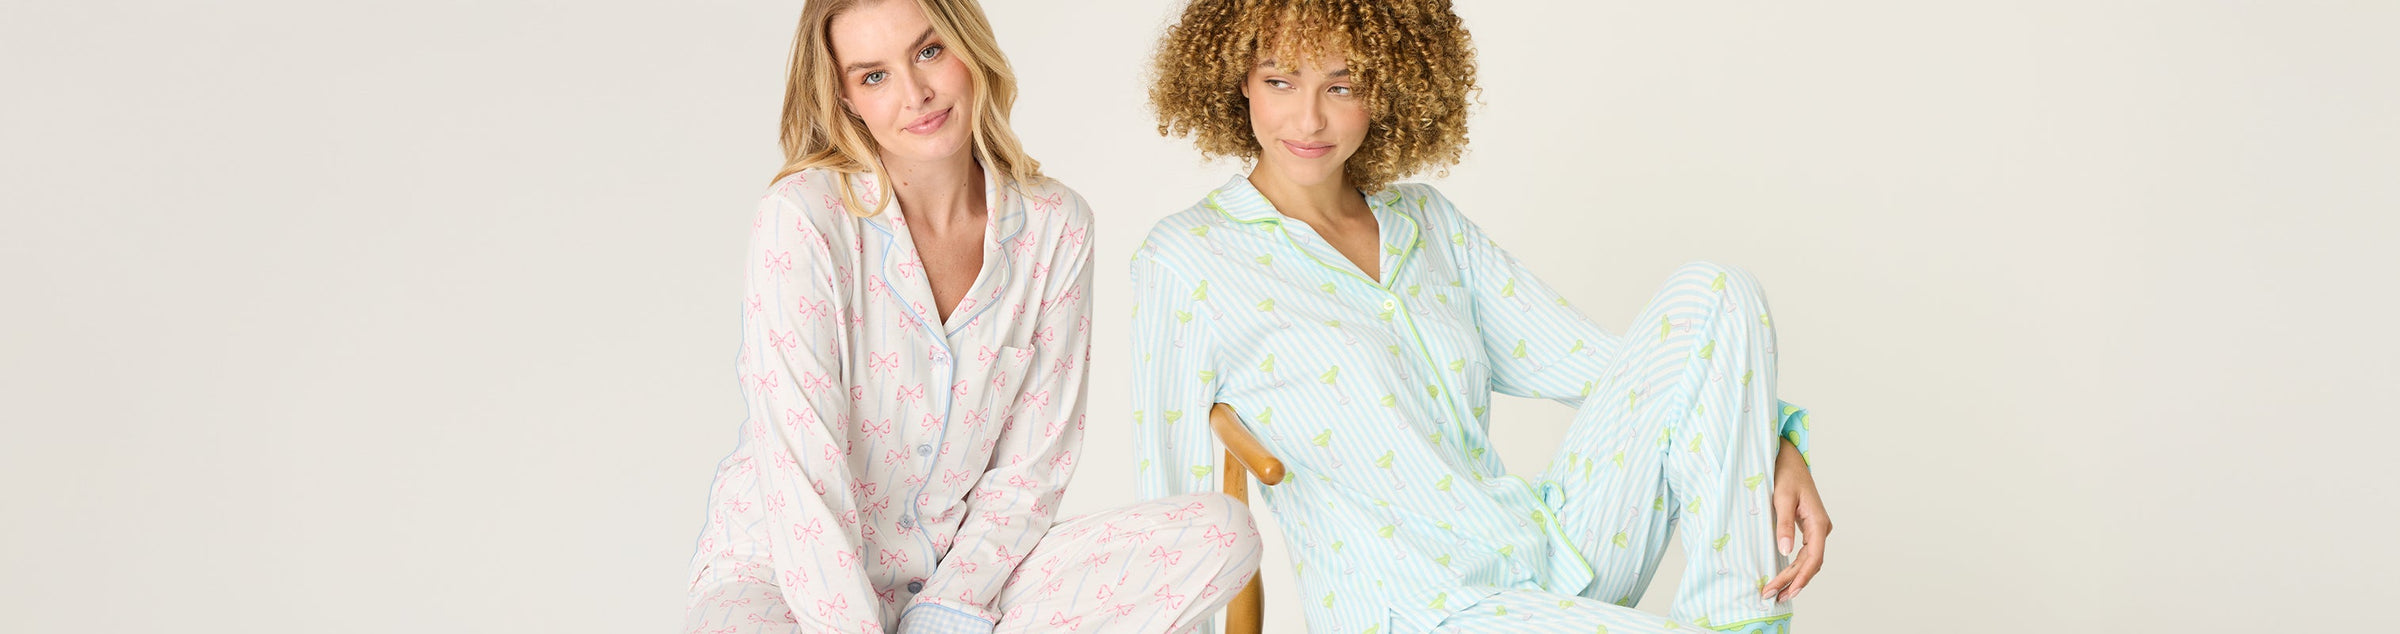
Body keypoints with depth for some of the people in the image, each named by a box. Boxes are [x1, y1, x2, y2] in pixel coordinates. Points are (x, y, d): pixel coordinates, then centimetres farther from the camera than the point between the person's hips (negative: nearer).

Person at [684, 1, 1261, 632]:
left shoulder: (1056, 226, -2)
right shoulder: (804, 218, -15)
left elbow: (1029, 469, 0)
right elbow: (803, 475, -18)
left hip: (960, 577, 5)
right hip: (782, 574, -4)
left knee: (1222, 532, -14)